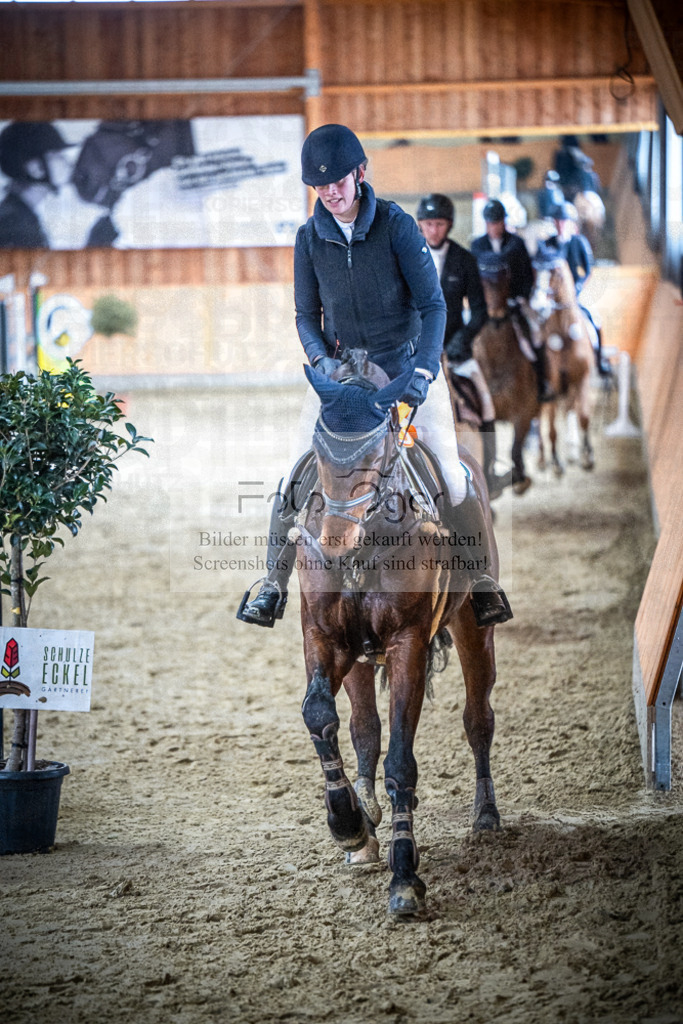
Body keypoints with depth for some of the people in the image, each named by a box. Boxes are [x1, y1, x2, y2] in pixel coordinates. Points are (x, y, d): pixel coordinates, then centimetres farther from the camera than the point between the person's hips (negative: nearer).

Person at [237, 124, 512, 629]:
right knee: (298, 476, -6)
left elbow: (433, 304, -11)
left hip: (407, 364, -2)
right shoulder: (310, 238, -3)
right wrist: (321, 358, -15)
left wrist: (423, 372, -24)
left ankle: (483, 582, 7)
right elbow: (307, 315, 6)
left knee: (451, 476, -10)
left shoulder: (396, 225, -12)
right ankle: (274, 584, 6)